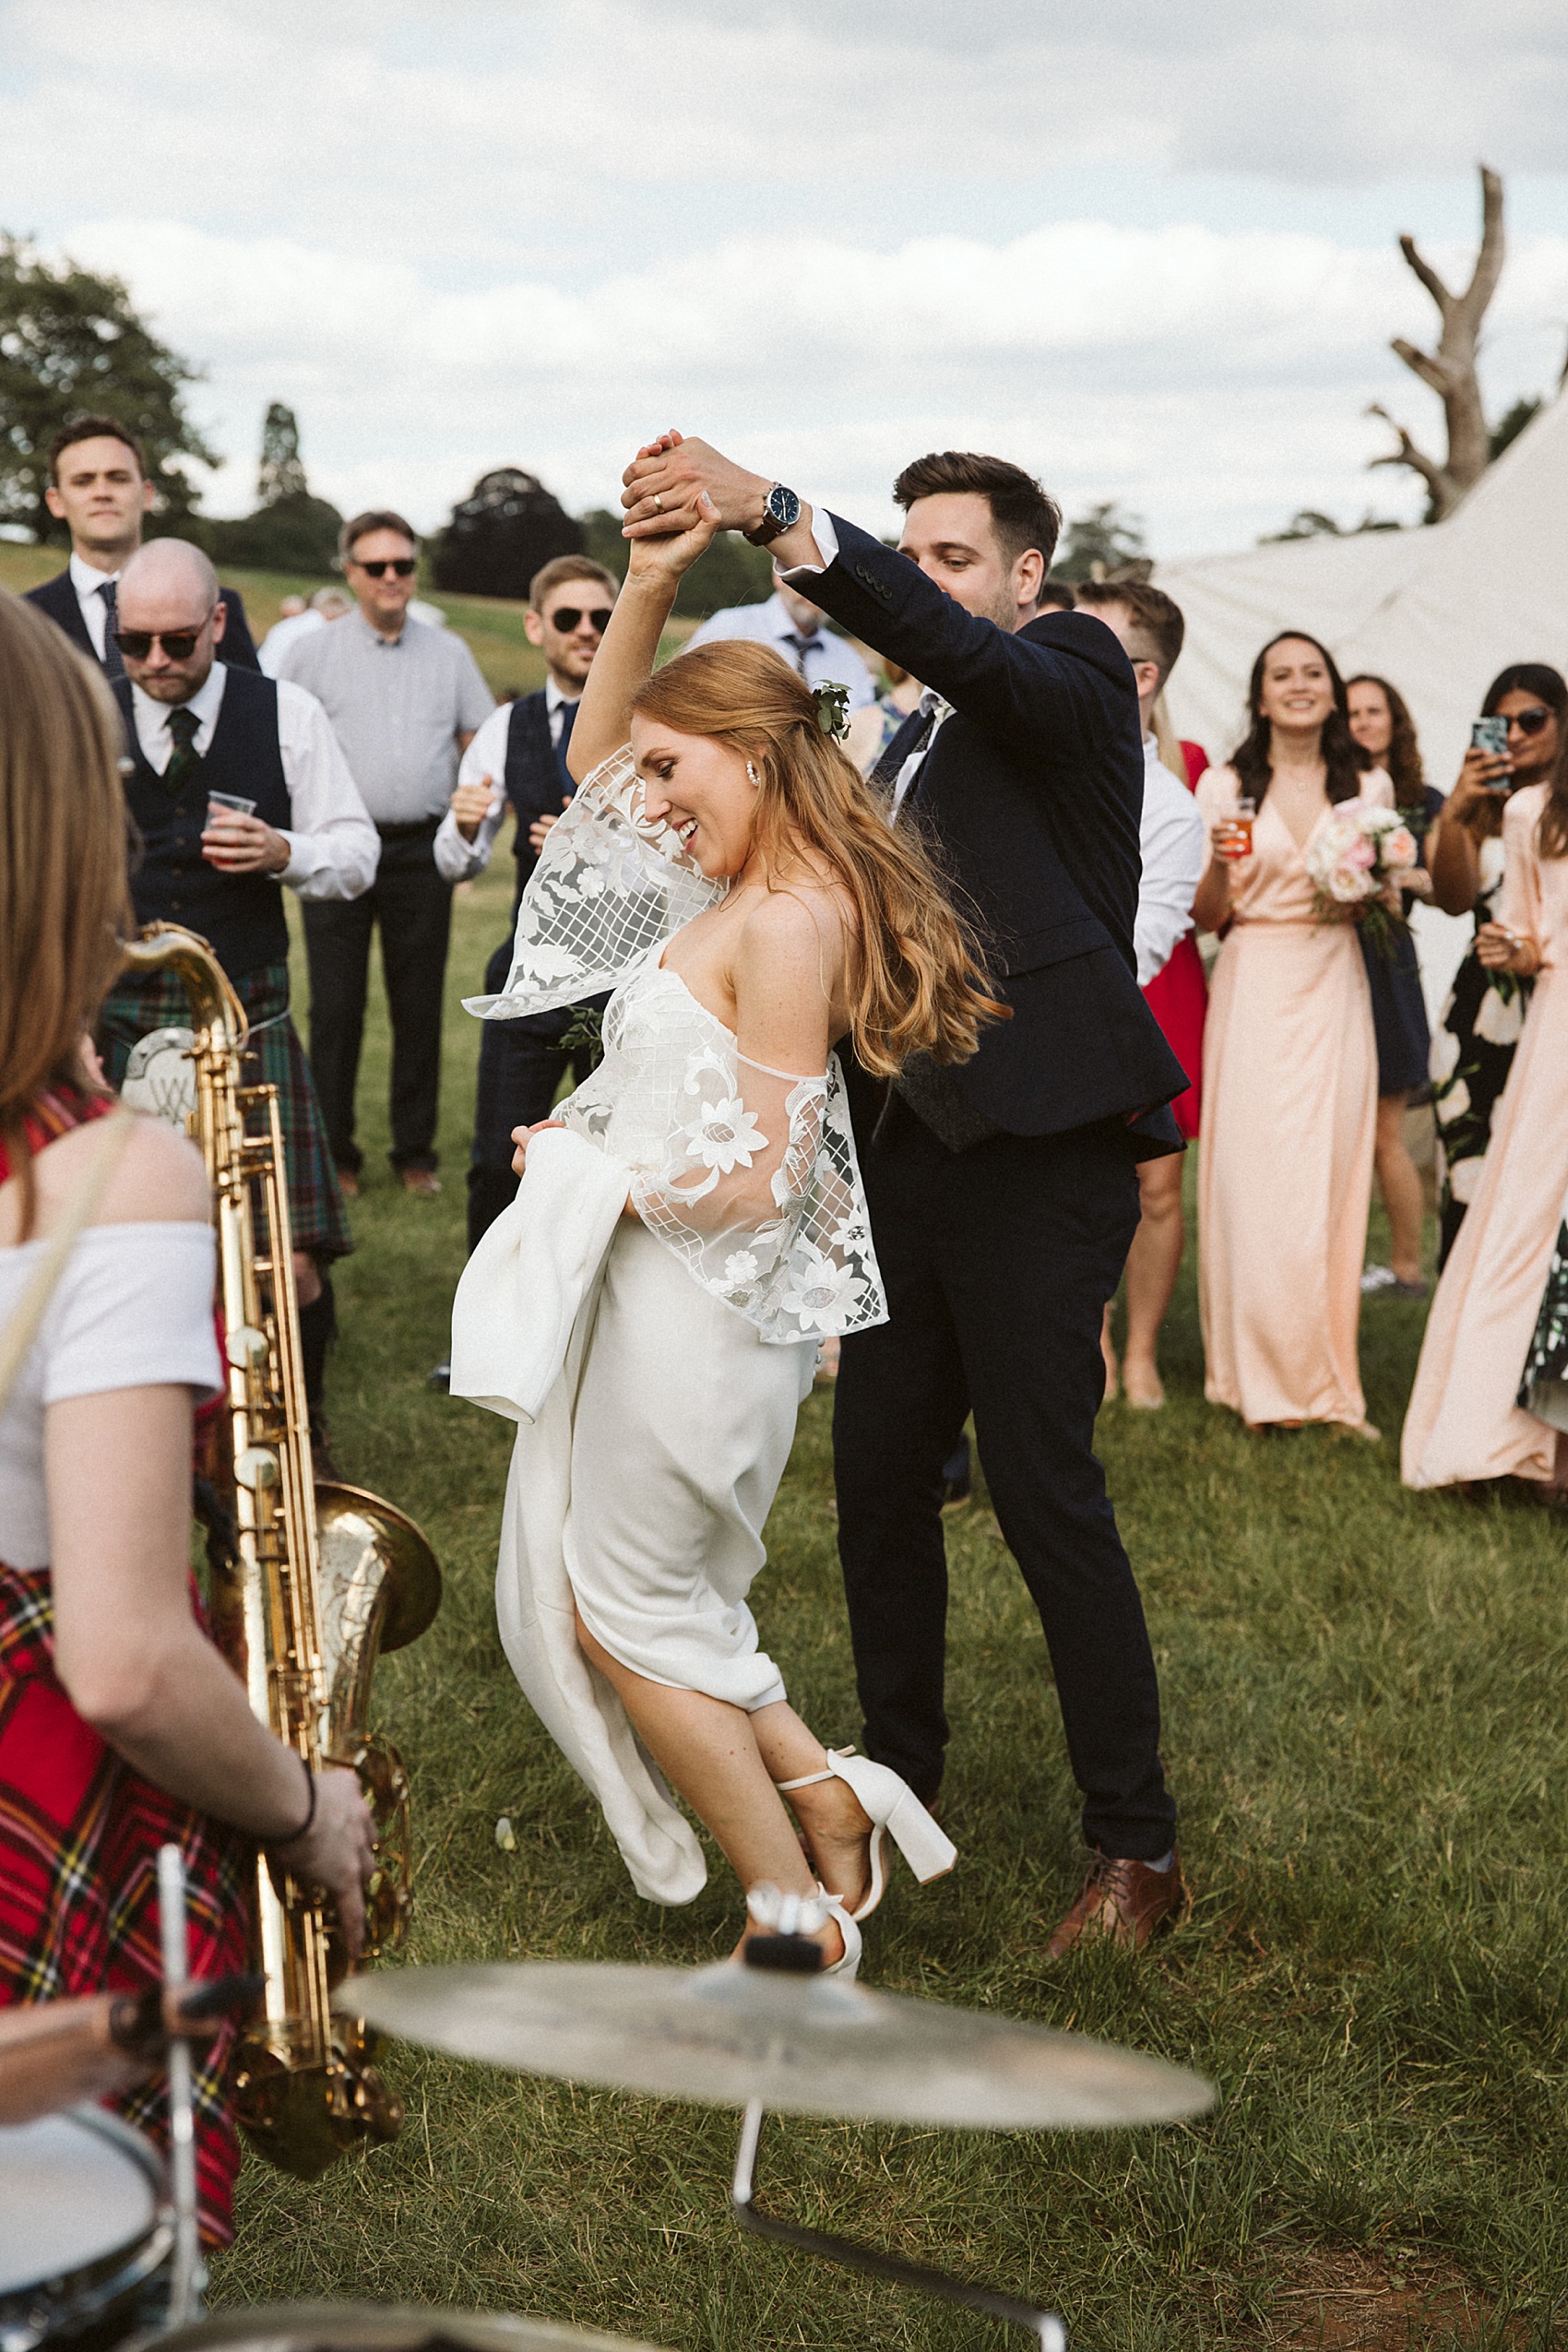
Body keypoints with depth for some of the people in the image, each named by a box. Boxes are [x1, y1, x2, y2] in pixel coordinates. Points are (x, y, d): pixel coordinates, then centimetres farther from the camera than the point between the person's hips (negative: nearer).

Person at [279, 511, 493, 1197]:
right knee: (336, 1006, 0)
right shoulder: (312, 653, 4)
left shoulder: (449, 652, 11)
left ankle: (416, 1151, 16)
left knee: (421, 1006, 6)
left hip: (422, 850, 2)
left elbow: (480, 743, 17)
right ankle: (333, 1153, 9)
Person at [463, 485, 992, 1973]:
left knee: (627, 1610, 5)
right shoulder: (753, 888, 7)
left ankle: (804, 1921, 13)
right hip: (656, 1288, 10)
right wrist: (650, 583, 7)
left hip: (697, 1302, -10)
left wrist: (590, 1171, -10)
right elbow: (593, 750, 19)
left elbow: (755, 1180, -23)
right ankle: (824, 1801, 18)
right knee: (587, 1590, 17)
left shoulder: (789, 922, -21)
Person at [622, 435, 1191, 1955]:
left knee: (1045, 1491, -7)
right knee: (876, 1471, 13)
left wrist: (769, 510, -39)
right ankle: (898, 1770, 31)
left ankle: (1137, 1848, 3)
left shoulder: (1075, 677, -5)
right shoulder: (910, 745, 19)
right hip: (909, 1148, 8)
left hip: (1038, 1156, -8)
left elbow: (954, 647, -27)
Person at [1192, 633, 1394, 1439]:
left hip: (1335, 989, 2)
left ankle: (1327, 1378, 8)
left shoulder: (1369, 788, 11)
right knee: (1253, 1178, -5)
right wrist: (1220, 863, -16)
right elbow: (1206, 918, 3)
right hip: (1254, 988, -2)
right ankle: (1263, 1378, 4)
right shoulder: (1225, 787, 4)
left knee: (1330, 1178, -1)